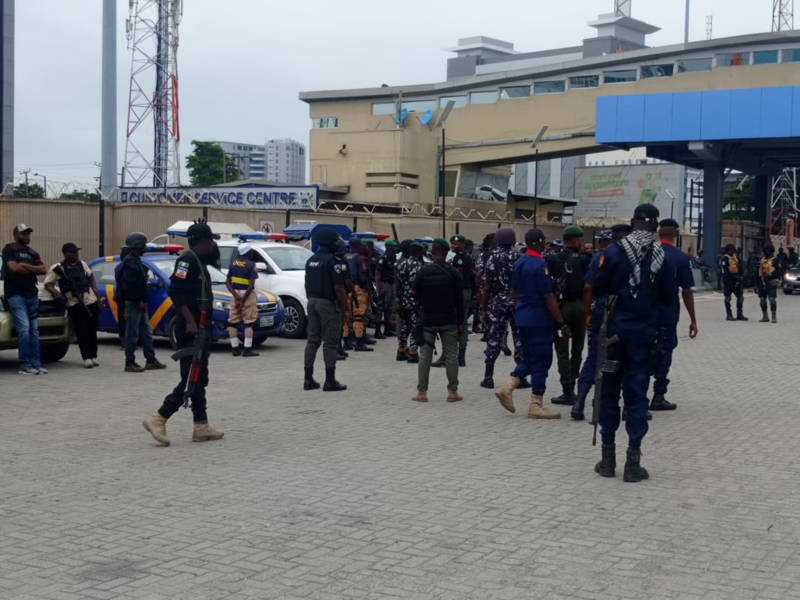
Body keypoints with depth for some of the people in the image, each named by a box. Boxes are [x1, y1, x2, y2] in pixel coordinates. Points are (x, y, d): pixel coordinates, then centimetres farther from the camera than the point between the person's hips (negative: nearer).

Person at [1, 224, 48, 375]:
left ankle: (36, 364, 4)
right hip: (15, 294, -6)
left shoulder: (32, 253, 19)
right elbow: (14, 267, -14)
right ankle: (25, 365, -14)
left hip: (32, 294, 6)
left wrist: (25, 266, -7)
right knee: (24, 328, -16)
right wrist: (33, 270, -3)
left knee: (34, 330, 3)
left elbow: (44, 270, 6)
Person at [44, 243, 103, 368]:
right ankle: (86, 358, -1)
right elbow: (47, 285, -2)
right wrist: (57, 294, -17)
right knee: (81, 332, -7)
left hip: (91, 301, 4)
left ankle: (93, 356, 17)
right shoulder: (58, 268, -2)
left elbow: (91, 277, 26)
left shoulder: (82, 264, 12)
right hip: (74, 304, -4)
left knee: (92, 330, 7)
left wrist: (95, 290, 15)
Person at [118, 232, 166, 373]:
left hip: (140, 303, 10)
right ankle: (130, 363, 1)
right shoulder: (129, 262, -15)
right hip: (133, 303, -10)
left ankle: (151, 360, 18)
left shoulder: (137, 261, 17)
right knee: (132, 334, -4)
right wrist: (140, 302, -21)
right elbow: (130, 284, -22)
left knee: (147, 332, 12)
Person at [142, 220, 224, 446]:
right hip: (191, 329, -11)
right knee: (191, 380, -10)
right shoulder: (187, 259, -14)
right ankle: (159, 419, -8)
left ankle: (201, 427, 16)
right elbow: (176, 291, -23)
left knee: (199, 379, 12)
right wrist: (190, 321, -27)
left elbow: (216, 259, 38)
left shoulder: (199, 260, 14)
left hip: (199, 328, 11)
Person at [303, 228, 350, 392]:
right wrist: (346, 307, -10)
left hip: (312, 302, 8)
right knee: (330, 342, -3)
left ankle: (308, 379, 12)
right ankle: (330, 381, -2)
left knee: (312, 340, 11)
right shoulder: (333, 261, -14)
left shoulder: (310, 261, 10)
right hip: (329, 304, -7)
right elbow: (338, 288, -17)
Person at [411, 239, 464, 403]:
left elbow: (415, 295, -2)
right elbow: (460, 300, -2)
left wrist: (417, 319, 10)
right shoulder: (453, 272, -4)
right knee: (451, 355, 6)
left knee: (424, 356, 5)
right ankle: (452, 391, 7)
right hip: (449, 321, 0)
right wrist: (460, 322, 4)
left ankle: (422, 392, 5)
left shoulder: (423, 271, -4)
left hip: (427, 321, 0)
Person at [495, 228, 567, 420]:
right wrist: (561, 322, -14)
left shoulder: (518, 263, 9)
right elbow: (549, 297, -18)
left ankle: (508, 388, 7)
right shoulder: (540, 265, -17)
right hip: (539, 320, -8)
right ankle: (536, 405, 3)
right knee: (541, 361, 0)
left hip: (522, 318, 8)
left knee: (529, 358, 19)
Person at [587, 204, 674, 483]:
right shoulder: (662, 255, -3)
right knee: (637, 392, 5)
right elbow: (667, 296, 3)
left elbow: (596, 288, -4)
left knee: (610, 390, 9)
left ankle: (608, 457, 13)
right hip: (645, 332, 1)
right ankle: (633, 461, 4)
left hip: (615, 330, -1)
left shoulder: (614, 251, -8)